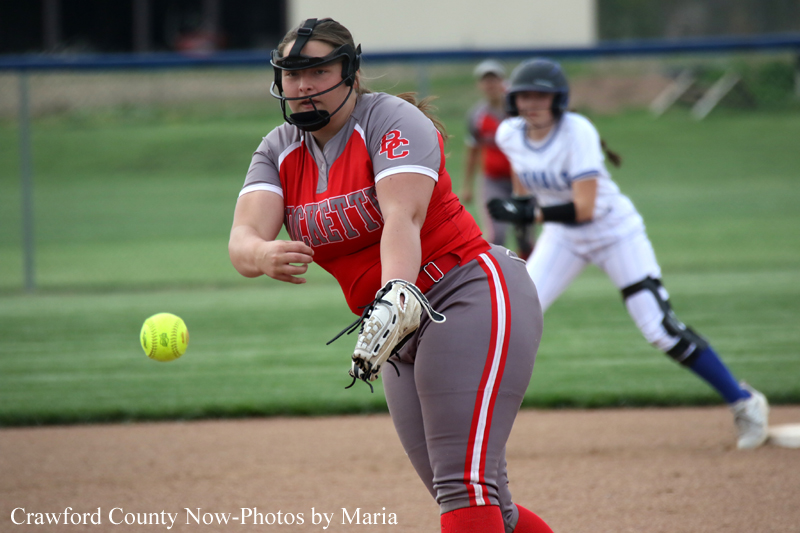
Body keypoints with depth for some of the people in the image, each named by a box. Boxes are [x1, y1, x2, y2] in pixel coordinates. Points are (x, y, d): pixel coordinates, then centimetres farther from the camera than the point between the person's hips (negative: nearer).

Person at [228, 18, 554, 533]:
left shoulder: (393, 120, -11)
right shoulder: (279, 152, 6)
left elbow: (403, 216, -28)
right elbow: (243, 238, -11)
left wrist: (395, 294, -47)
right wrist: (264, 255, -37)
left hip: (472, 294, -8)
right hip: (405, 333, 8)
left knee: (466, 486, -22)